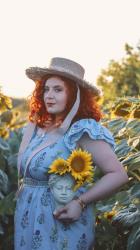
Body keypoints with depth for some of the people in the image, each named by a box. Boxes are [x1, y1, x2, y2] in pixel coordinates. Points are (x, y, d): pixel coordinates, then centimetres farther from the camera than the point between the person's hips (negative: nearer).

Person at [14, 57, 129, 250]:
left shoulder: (81, 131, -15)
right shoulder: (37, 127, 4)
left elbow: (119, 175, -18)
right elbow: (24, 171, 16)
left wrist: (81, 202, -22)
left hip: (62, 221, -6)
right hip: (28, 218, 6)